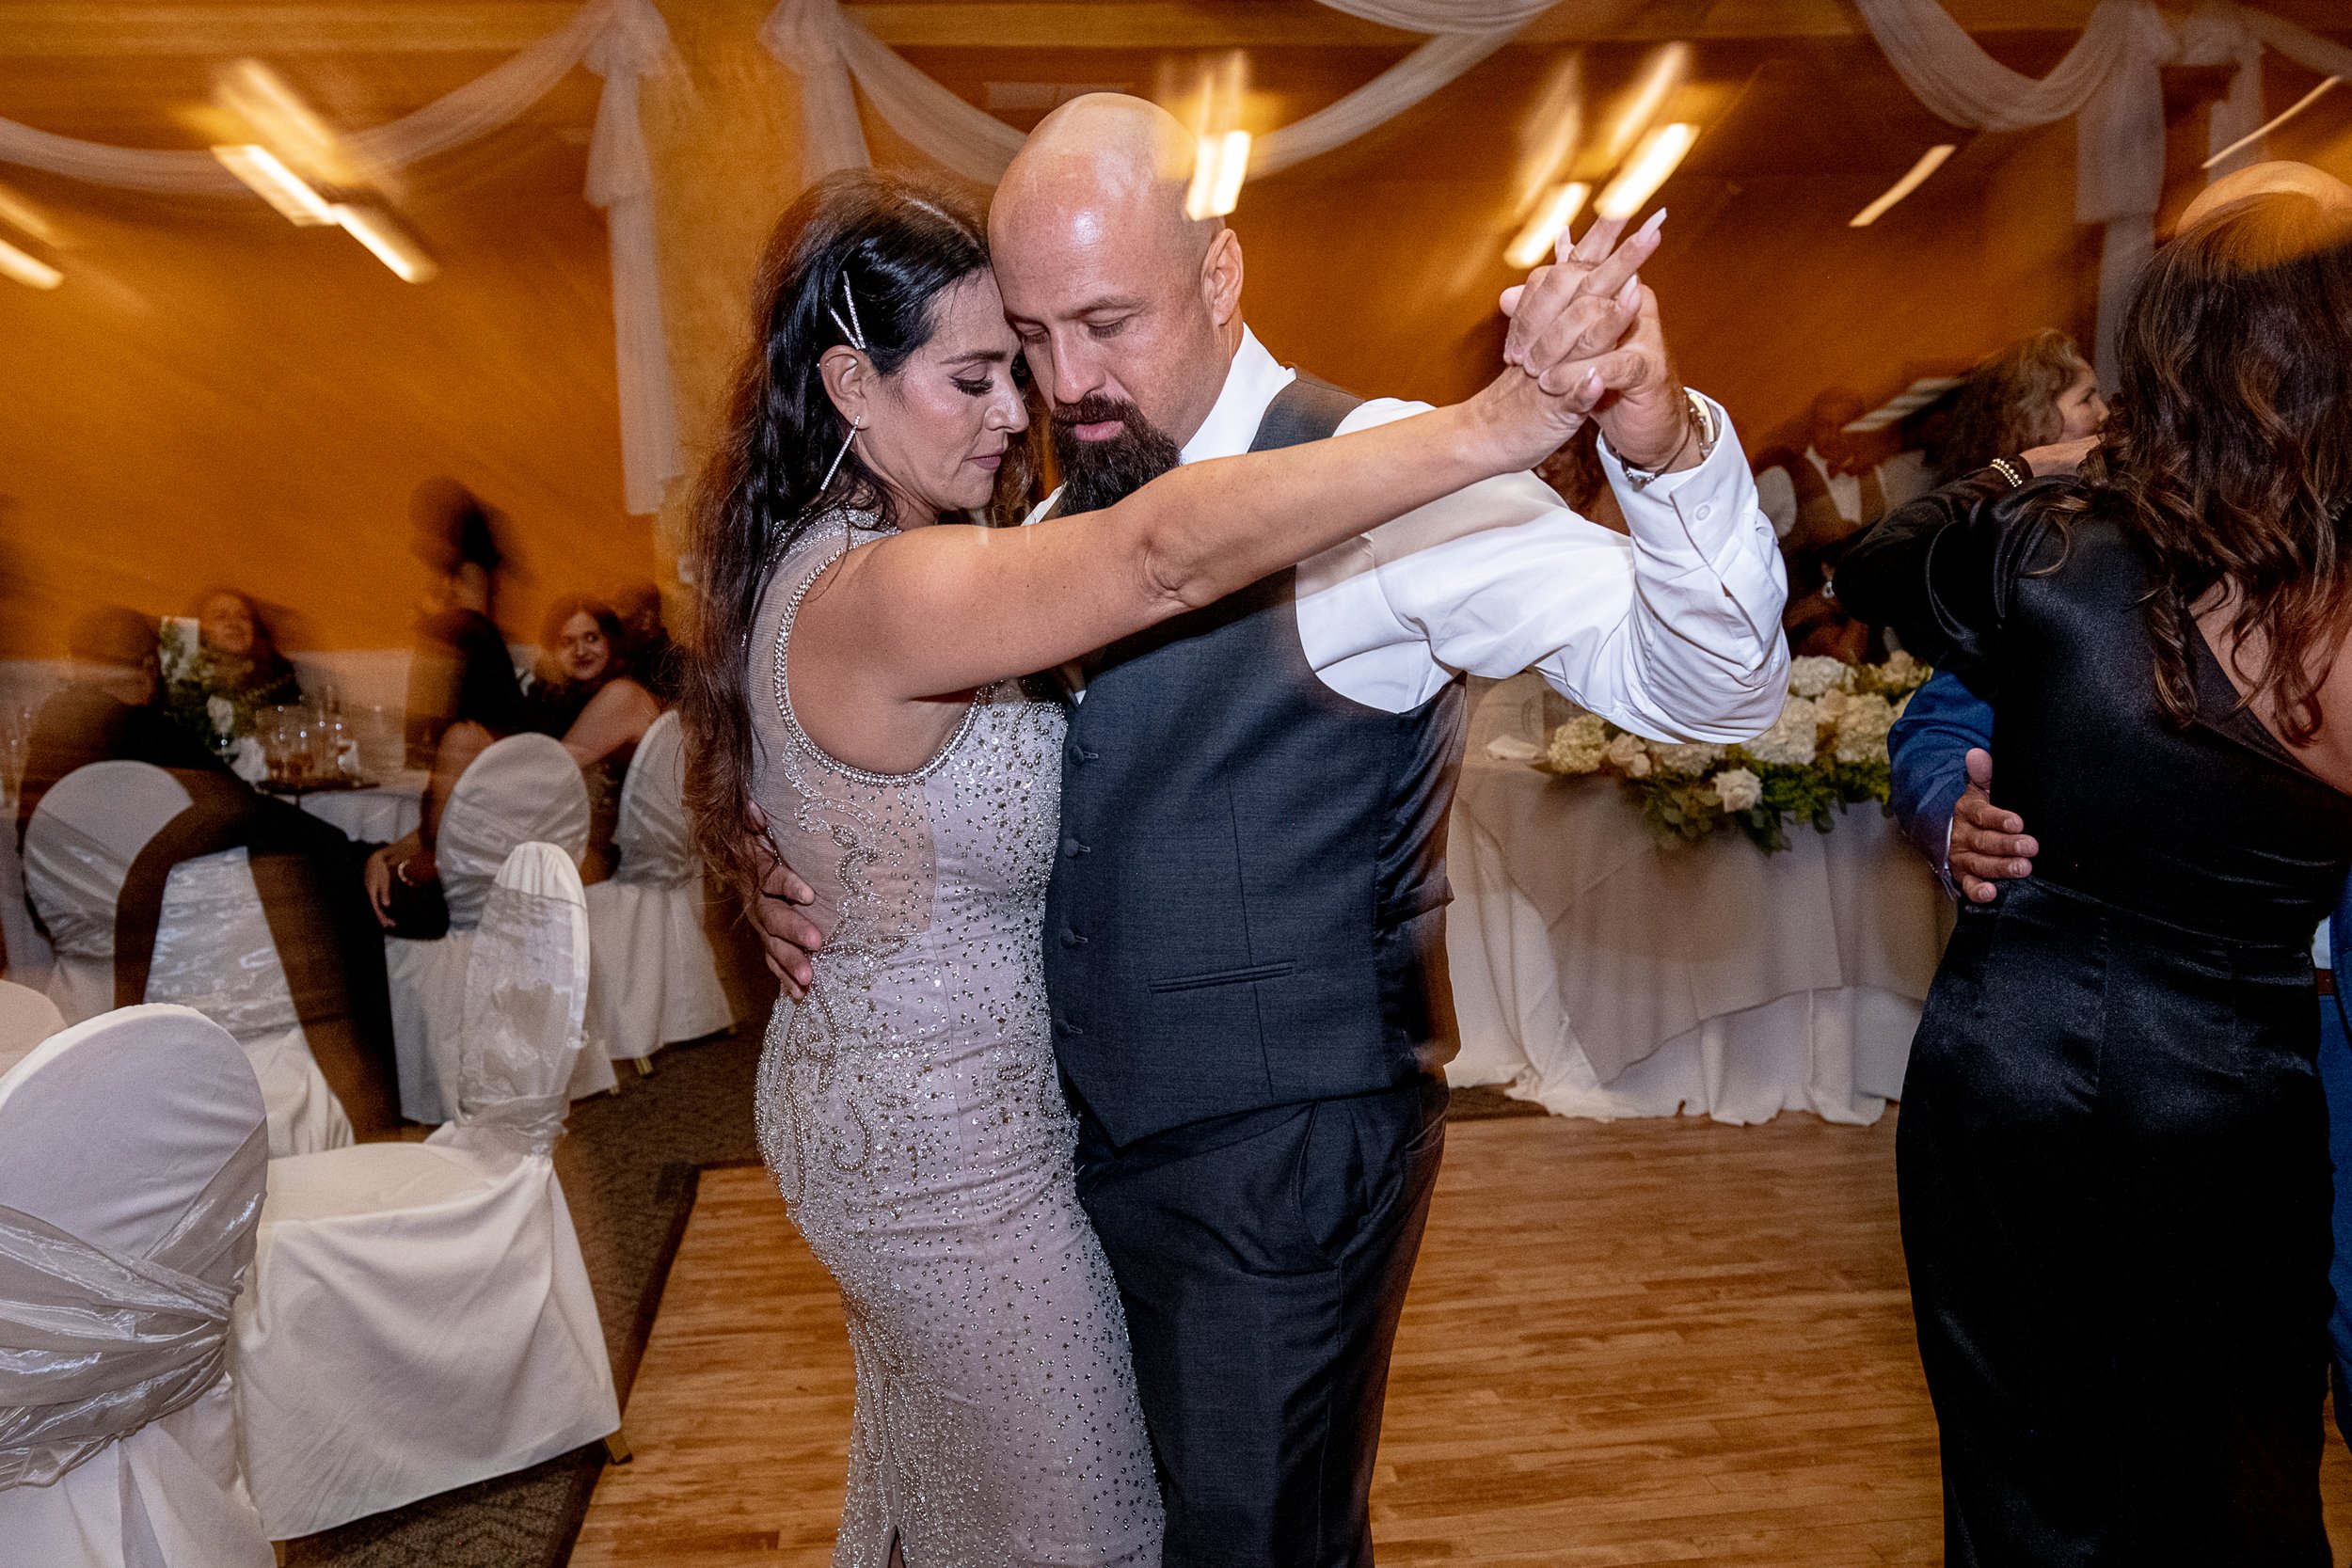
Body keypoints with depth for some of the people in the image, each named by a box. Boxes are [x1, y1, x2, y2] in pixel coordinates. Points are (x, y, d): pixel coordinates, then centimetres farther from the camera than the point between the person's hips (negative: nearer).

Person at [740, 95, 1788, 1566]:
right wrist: (815, 868, -5)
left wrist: (1662, 441, -41)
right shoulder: (1070, 517, 3)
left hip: (1290, 1157, -7)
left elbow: (1712, 687, -22)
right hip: (1106, 1134, 7)